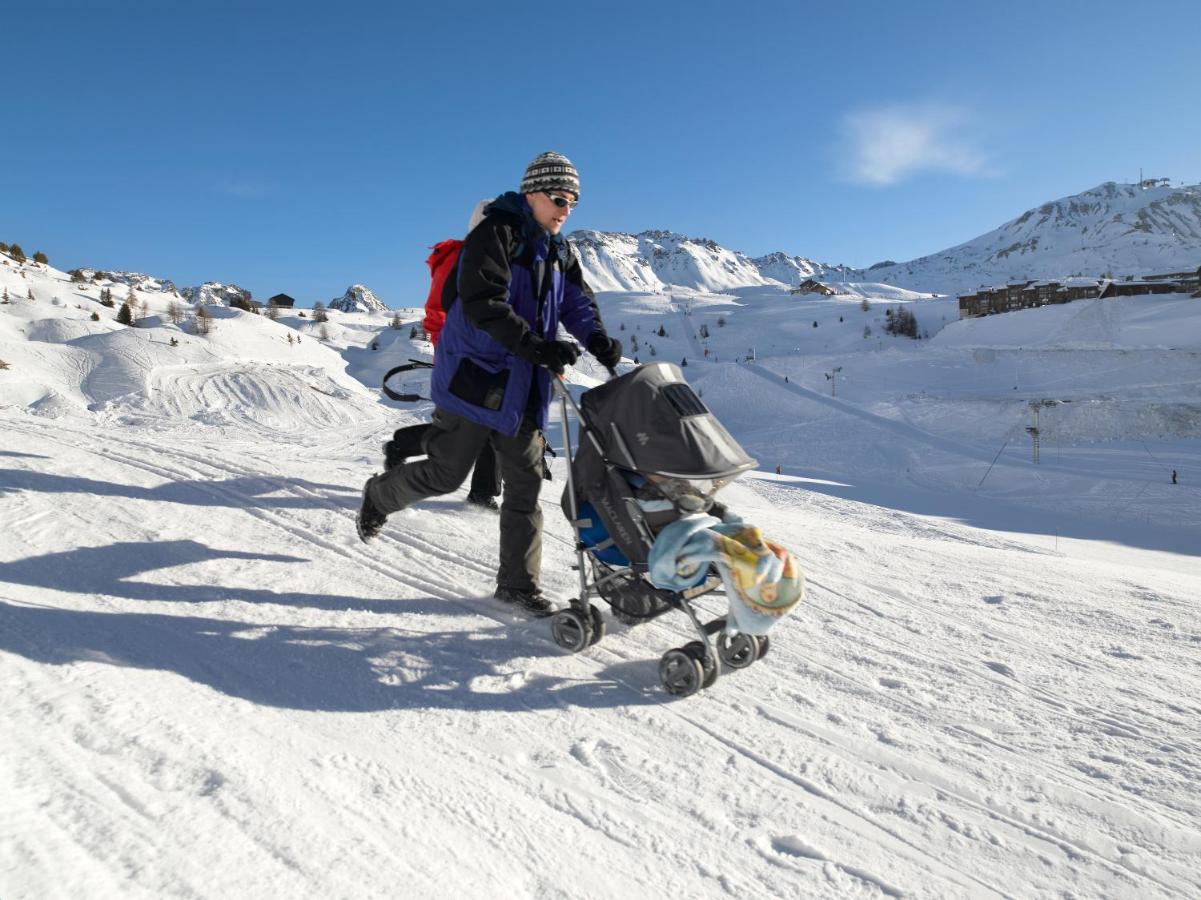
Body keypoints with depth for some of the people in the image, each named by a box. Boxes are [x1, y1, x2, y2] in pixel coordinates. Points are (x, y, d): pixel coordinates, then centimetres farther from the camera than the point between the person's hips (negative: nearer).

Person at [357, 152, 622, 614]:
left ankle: (518, 581, 15)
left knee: (525, 482, 5)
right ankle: (380, 494, 33)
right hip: (475, 376, -7)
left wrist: (598, 340, -14)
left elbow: (578, 303, 8)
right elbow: (482, 305, -24)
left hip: (524, 387, 7)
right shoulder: (495, 234, -12)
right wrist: (537, 347, -32)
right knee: (446, 473, 2)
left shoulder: (559, 252, 13)